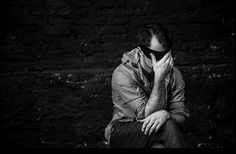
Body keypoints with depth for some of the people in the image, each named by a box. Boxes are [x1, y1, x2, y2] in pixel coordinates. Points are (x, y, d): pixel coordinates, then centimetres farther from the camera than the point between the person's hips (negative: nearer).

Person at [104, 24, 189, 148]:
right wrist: (159, 78, -30)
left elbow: (181, 116, -3)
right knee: (168, 125, -31)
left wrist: (166, 114, -28)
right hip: (123, 132, -3)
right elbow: (146, 116, -22)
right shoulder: (123, 74, -17)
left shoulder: (174, 75, -2)